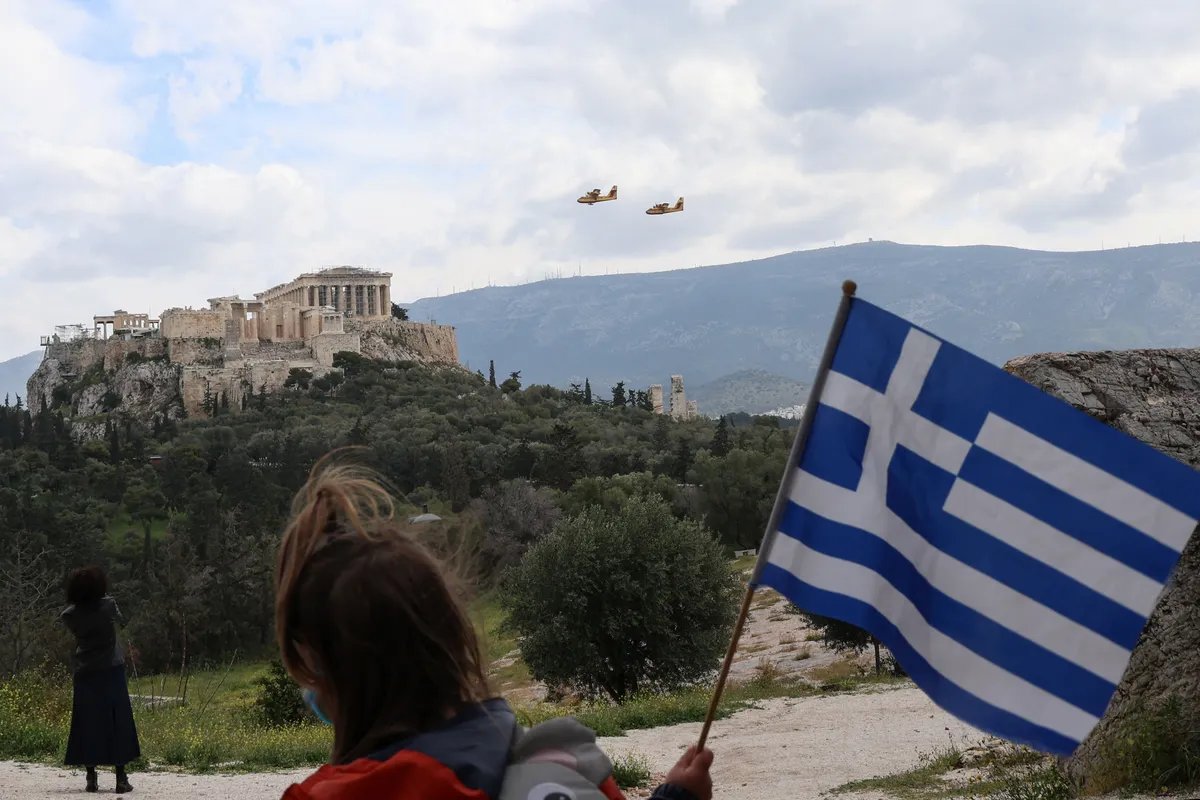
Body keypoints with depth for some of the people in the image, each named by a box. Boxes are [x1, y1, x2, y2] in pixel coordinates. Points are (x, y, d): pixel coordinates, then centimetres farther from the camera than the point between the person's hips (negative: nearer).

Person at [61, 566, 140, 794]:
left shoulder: (70, 615, -4)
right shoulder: (108, 605, -7)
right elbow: (121, 620, 11)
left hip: (85, 674, 2)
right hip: (111, 671, -2)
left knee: (87, 725, 6)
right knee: (118, 723, 3)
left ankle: (91, 777, 3)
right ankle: (121, 777, 0)